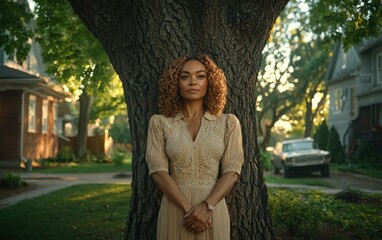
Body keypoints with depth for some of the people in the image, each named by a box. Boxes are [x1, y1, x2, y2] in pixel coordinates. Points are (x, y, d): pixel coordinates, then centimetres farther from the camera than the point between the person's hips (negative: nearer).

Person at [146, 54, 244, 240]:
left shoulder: (228, 123, 3)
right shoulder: (160, 123, 2)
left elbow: (232, 171, -2)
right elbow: (158, 170, -6)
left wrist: (206, 206, -16)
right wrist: (188, 208, -16)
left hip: (213, 209, 0)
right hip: (175, 208, 0)